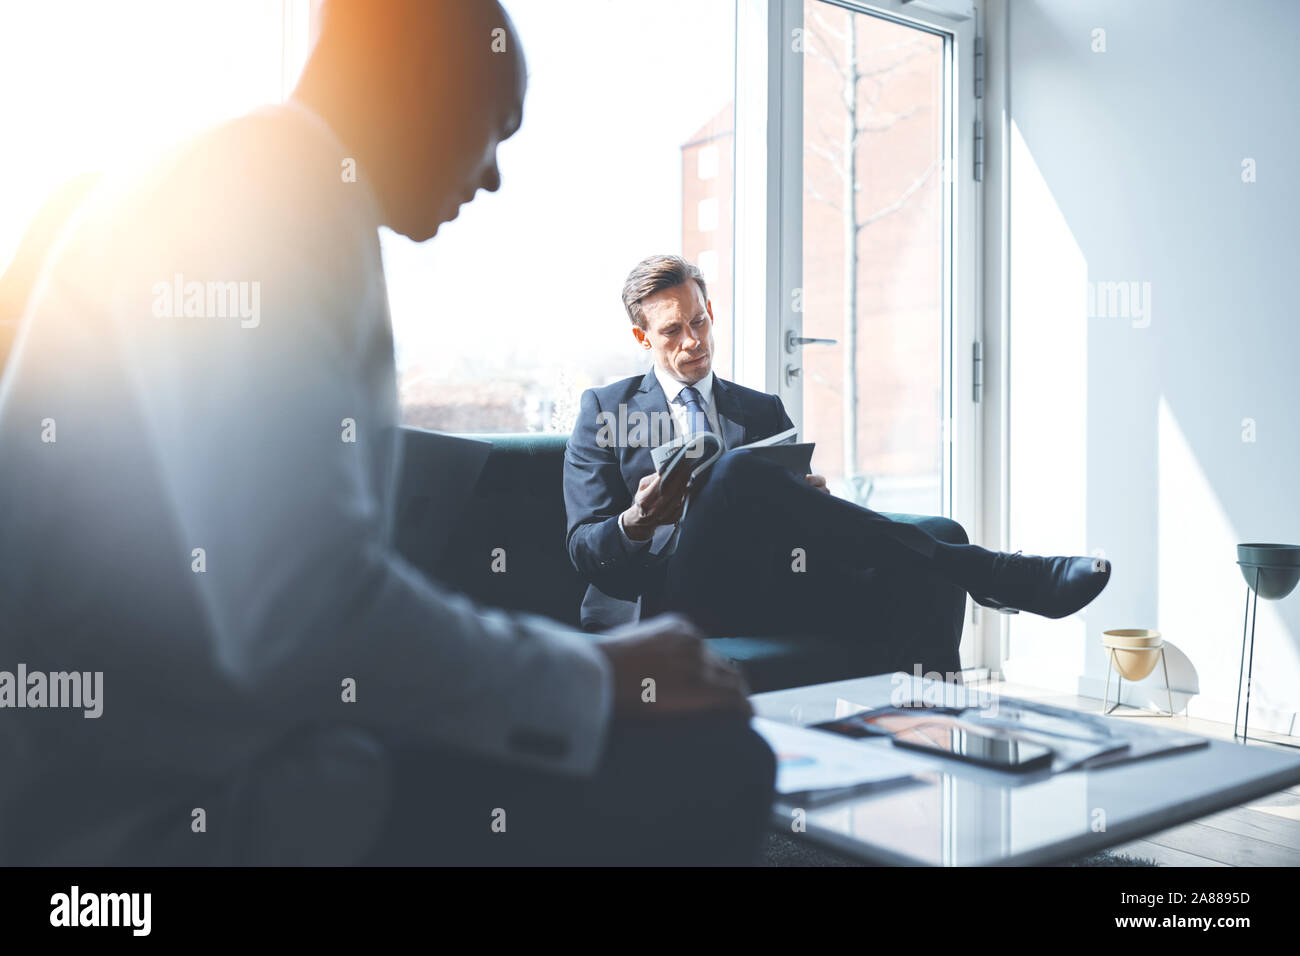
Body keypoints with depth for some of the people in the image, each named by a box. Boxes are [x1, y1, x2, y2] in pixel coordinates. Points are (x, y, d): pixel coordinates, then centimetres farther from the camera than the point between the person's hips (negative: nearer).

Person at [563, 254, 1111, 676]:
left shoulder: (764, 410, 26)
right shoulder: (604, 410, 17)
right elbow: (584, 549, 8)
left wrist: (811, 503, -6)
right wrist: (637, 523, -16)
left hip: (760, 597, 4)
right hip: (661, 603, -3)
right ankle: (994, 576, -31)